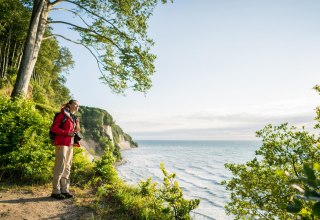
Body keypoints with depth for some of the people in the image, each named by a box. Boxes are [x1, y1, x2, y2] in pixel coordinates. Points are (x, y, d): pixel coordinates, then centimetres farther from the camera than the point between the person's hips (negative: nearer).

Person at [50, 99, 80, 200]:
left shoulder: (74, 118, 18)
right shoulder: (63, 115, -5)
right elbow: (54, 128, -11)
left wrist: (76, 131, 4)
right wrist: (68, 133, -16)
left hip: (70, 144, 8)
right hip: (62, 143, -8)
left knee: (67, 167, 9)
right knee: (60, 166, -7)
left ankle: (64, 189, 16)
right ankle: (55, 191, 1)